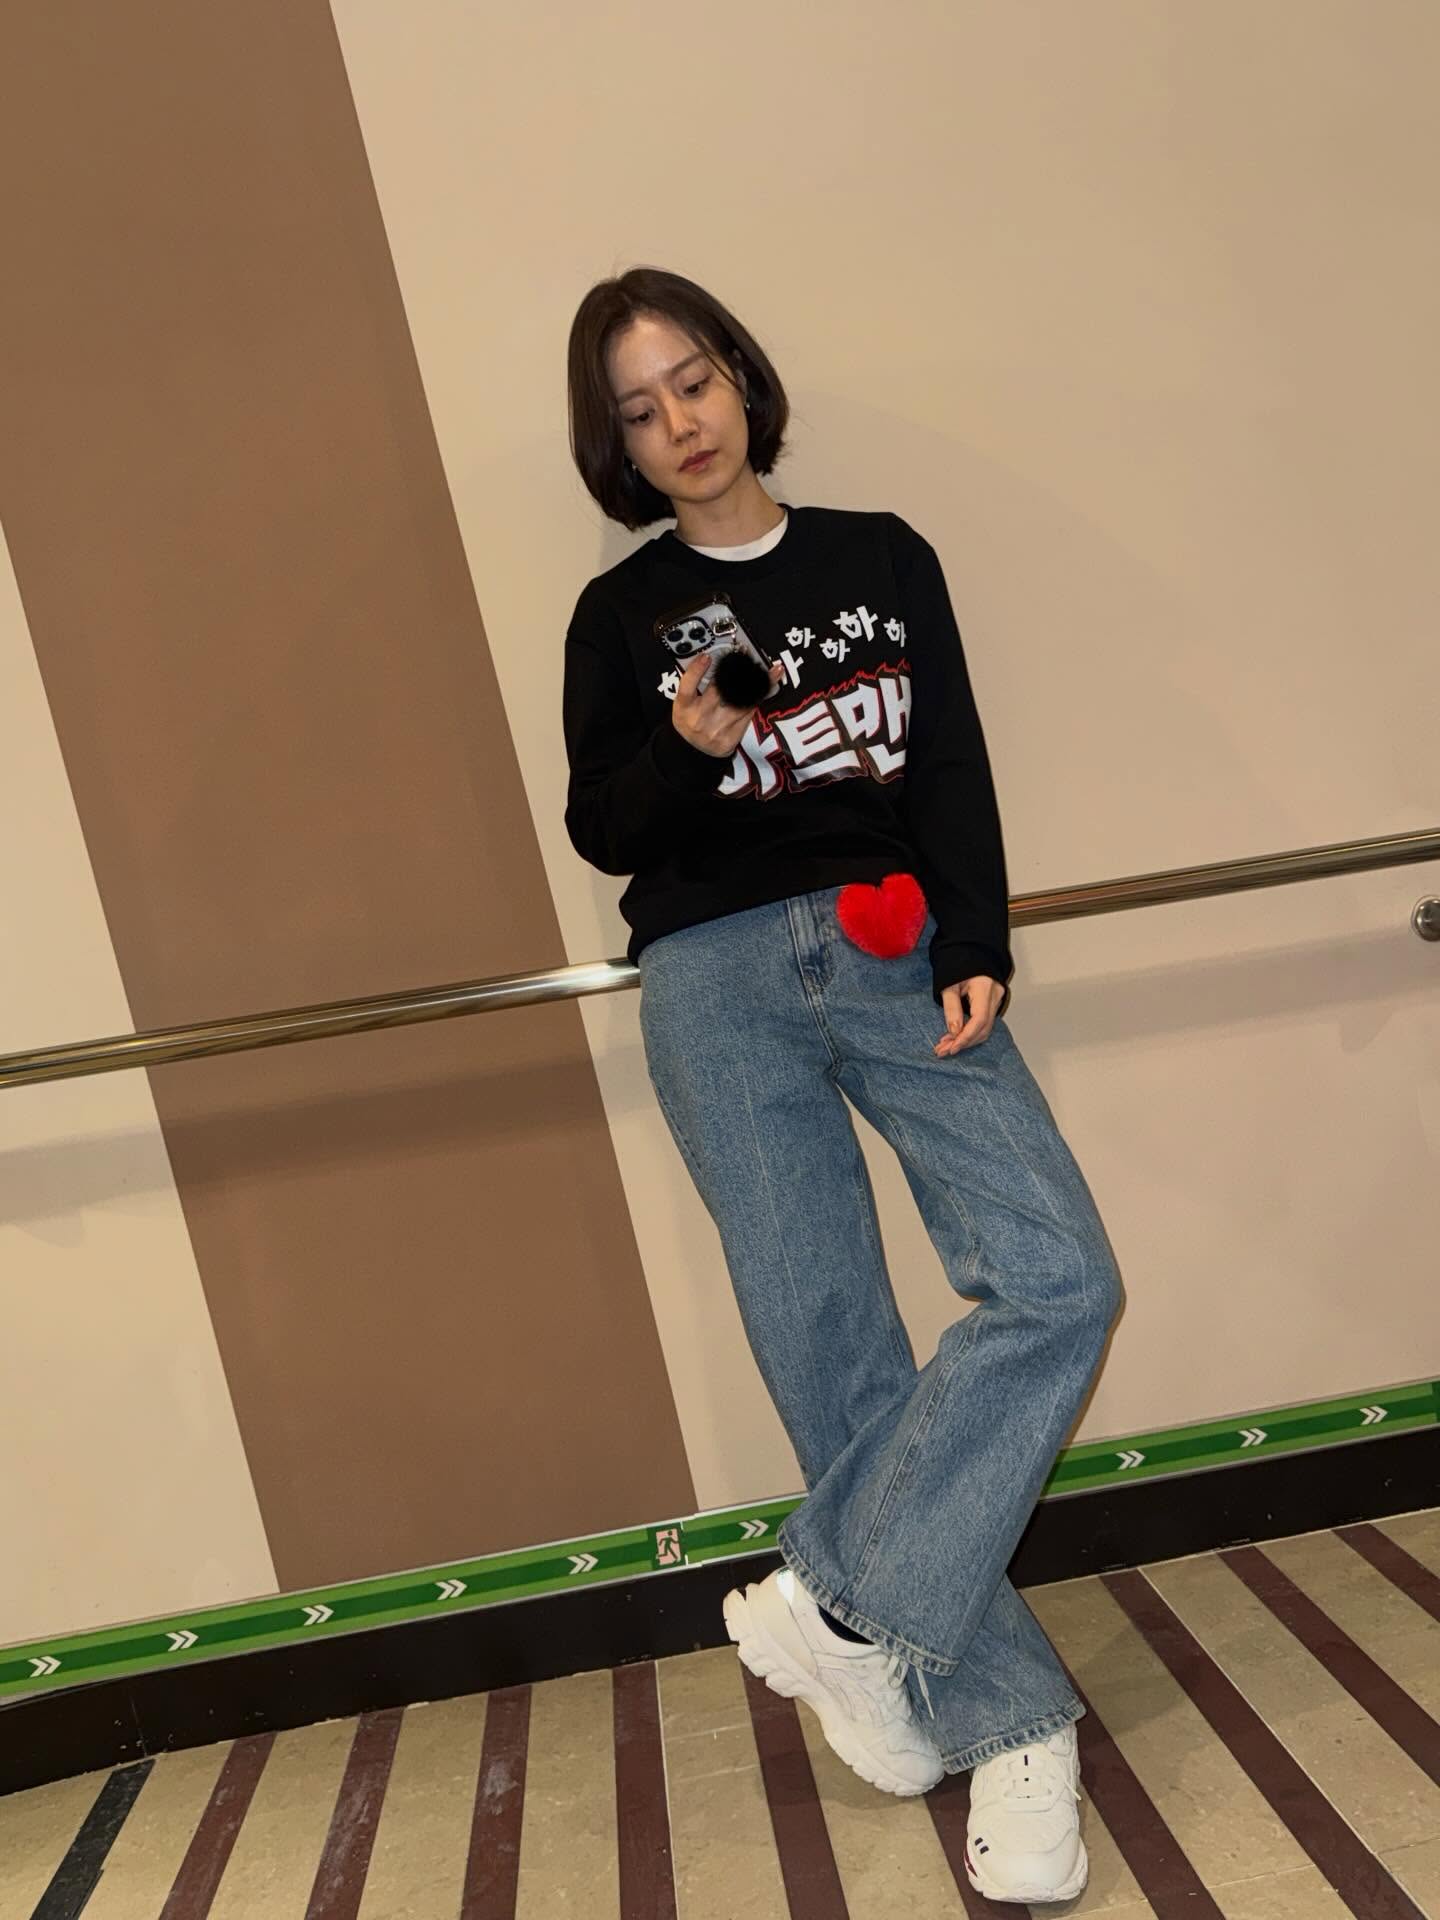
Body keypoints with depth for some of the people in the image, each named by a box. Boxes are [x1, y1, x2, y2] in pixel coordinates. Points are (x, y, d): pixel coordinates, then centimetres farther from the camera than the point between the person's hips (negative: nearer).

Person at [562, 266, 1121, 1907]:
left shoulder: (881, 558, 12)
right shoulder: (620, 616, 9)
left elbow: (953, 771, 7)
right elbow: (600, 832, 10)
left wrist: (976, 954, -6)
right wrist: (686, 750, -11)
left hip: (897, 950, 2)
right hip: (721, 983, -1)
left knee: (1059, 1281, -17)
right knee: (834, 1355, -4)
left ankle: (839, 1602, -4)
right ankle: (1008, 1720, 10)